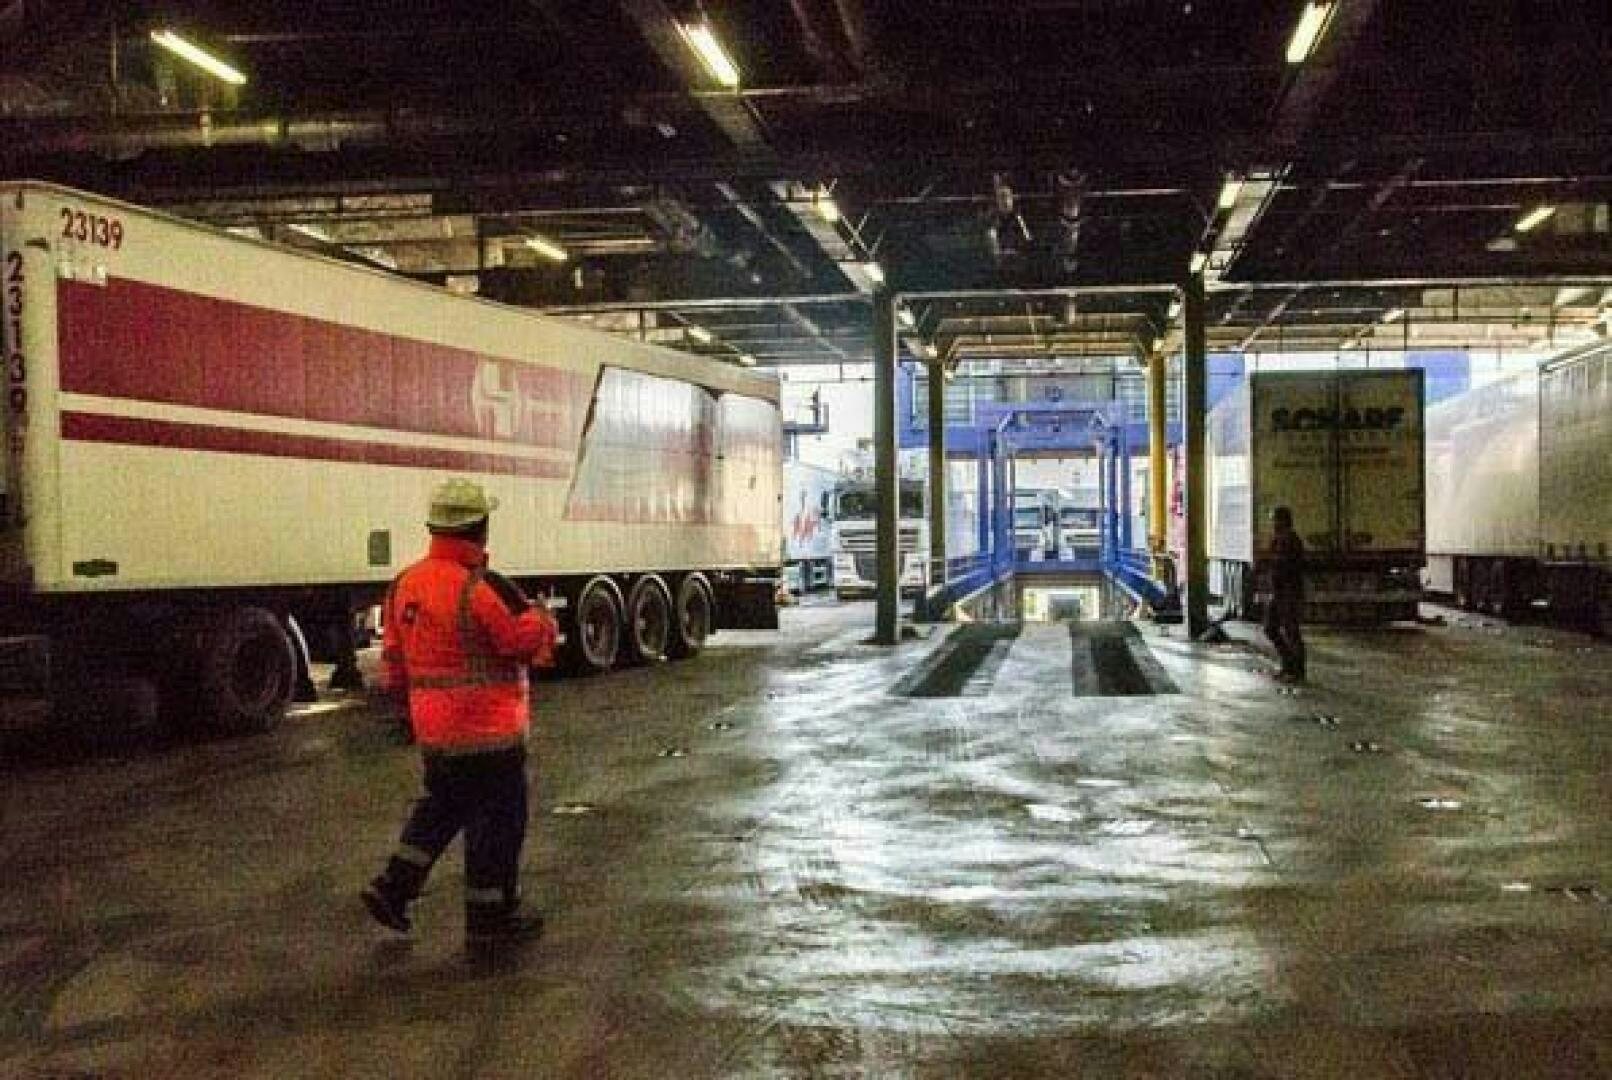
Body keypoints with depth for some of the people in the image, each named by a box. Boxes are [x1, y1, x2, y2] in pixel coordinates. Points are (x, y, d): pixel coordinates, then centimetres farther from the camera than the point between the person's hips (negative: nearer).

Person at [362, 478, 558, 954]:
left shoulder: (406, 584, 4)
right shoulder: (476, 589, -23)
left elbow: (394, 656, 13)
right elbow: (524, 641, -18)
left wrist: (403, 697, 26)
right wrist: (540, 618, 3)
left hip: (434, 729, 8)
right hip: (487, 730, -8)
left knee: (442, 805, 25)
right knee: (497, 819, 4)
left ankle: (393, 888, 20)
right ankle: (490, 920, 13)